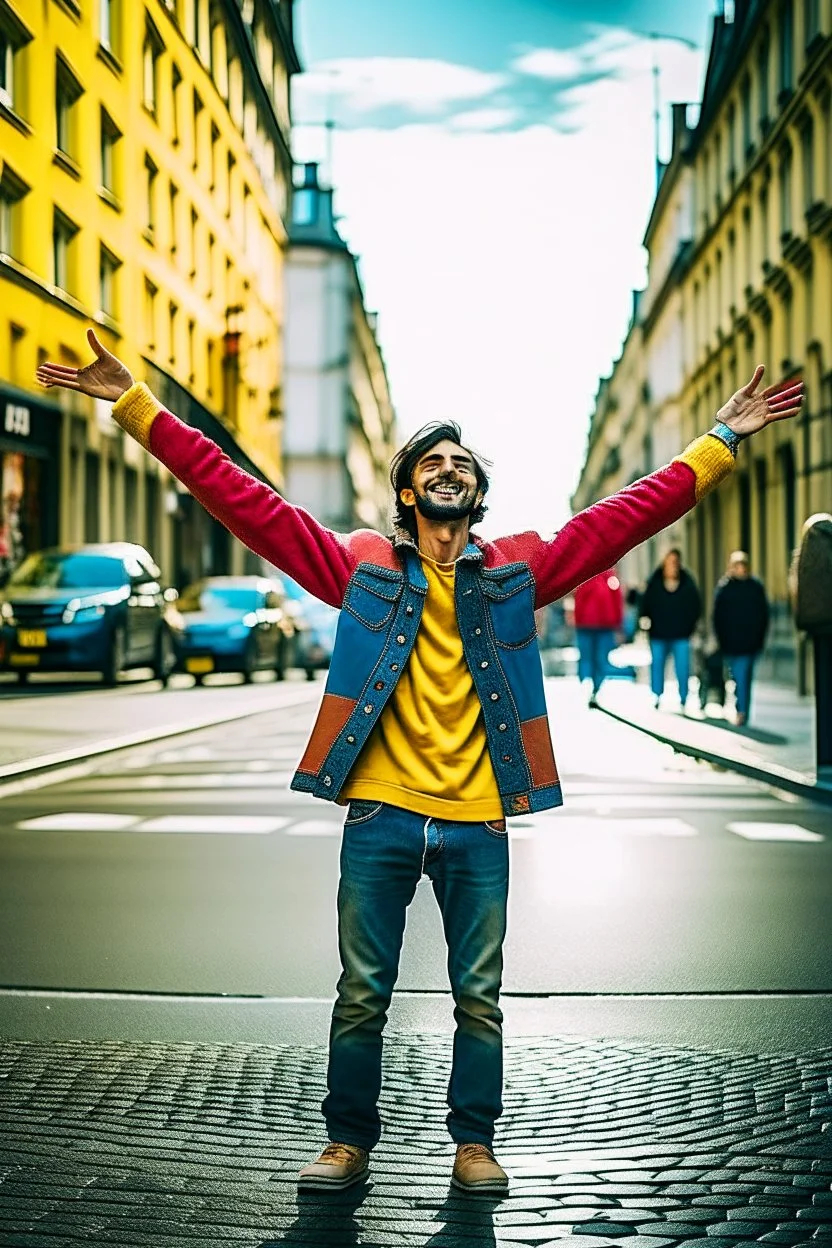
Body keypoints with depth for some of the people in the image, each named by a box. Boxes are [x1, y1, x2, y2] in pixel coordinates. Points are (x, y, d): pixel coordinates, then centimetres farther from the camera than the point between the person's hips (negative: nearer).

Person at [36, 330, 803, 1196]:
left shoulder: (519, 568, 7)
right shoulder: (361, 565, 3)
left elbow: (626, 515, 6)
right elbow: (245, 501, -1)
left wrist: (722, 441, 3)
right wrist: (136, 408, -6)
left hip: (478, 821, 1)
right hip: (380, 816, -1)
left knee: (479, 997, 9)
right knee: (361, 994, 7)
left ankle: (474, 1144, 24)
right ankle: (348, 1141, 22)